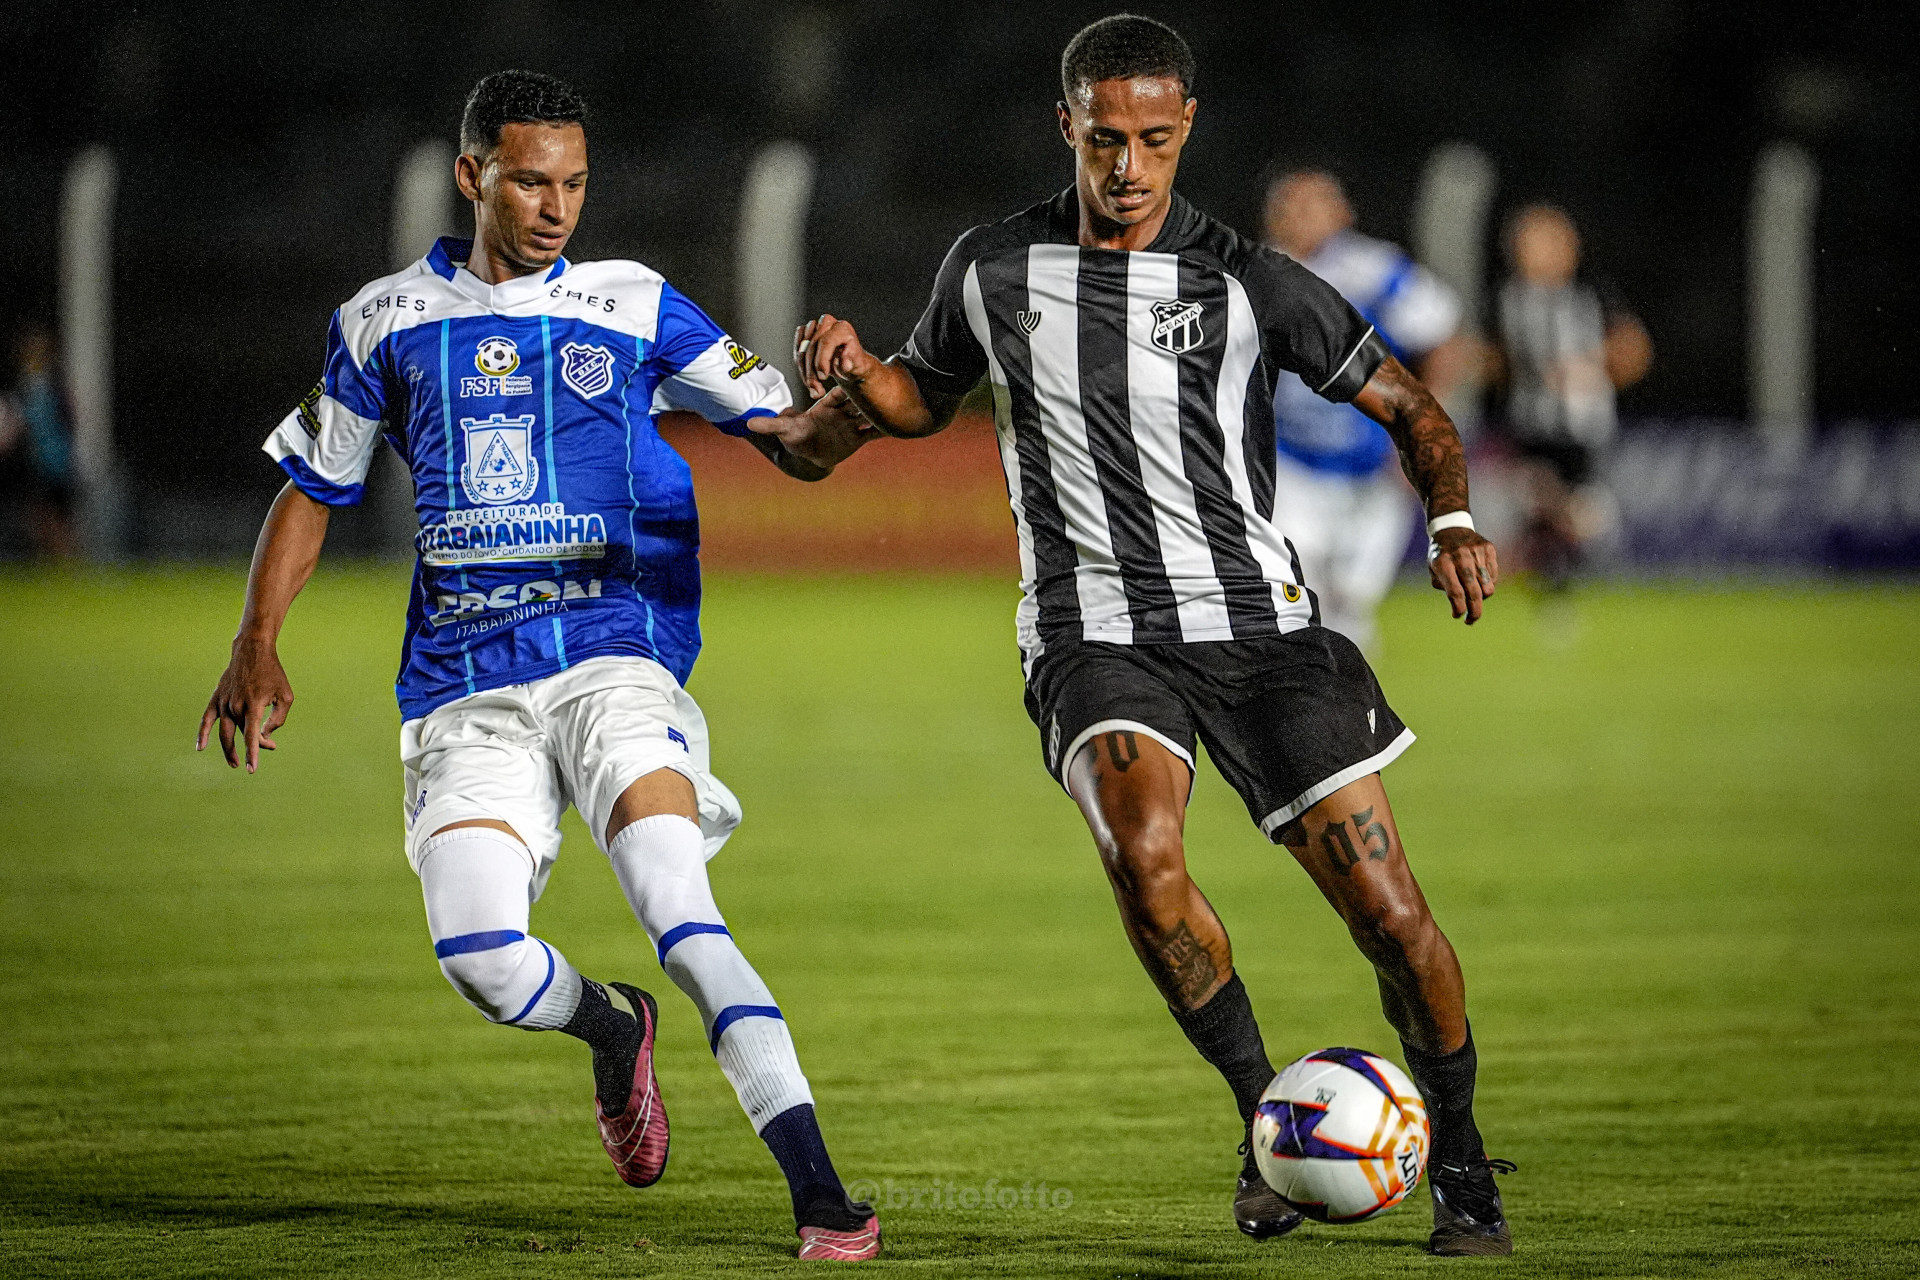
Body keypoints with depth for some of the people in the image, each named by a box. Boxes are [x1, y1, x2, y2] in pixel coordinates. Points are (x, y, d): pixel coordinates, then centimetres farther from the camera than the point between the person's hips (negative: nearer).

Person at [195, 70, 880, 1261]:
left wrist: (839, 413, -16)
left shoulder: (633, 308, 7)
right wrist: (258, 645, 7)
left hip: (615, 660, -2)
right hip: (464, 692, 2)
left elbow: (790, 441, 7)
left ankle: (820, 1195, -28)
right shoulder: (386, 322, 11)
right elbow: (313, 488, 20)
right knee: (479, 956, -18)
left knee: (678, 913, -24)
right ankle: (612, 1029, 18)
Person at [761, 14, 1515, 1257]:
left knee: (1386, 909, -7)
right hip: (1096, 635, 0)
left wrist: (1455, 517, -14)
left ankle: (1462, 1164, 16)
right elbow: (926, 397, 23)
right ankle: (1268, 1115, -9)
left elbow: (1408, 406, 5)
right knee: (1143, 849, -30)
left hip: (1256, 618, 0)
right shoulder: (993, 269, 5)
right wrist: (855, 370, 1)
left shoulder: (1249, 281, -2)